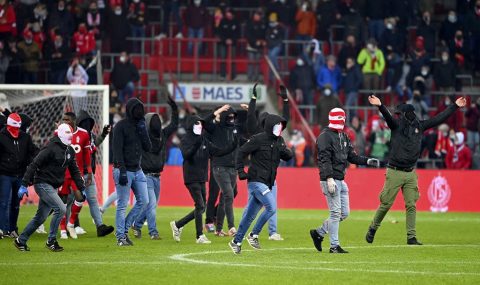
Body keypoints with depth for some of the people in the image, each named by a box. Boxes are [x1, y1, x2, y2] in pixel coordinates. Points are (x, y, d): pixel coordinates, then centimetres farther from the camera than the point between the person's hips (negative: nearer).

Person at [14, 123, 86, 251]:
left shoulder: (70, 151, 9)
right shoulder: (51, 148, -16)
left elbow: (74, 171, 18)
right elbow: (34, 165, -18)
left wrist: (81, 188, 13)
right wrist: (24, 185, -21)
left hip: (53, 187, 8)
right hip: (43, 184, -8)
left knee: (40, 217, 11)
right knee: (61, 209, -18)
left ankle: (21, 241, 22)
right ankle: (51, 241, -6)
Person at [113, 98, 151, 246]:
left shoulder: (141, 125, 12)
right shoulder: (121, 126, -8)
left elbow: (148, 147, 7)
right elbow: (117, 150, -14)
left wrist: (143, 130, -5)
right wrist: (122, 171, -21)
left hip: (137, 170, 7)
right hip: (124, 170, -7)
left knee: (144, 202, 4)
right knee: (122, 205, -5)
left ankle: (125, 229, 15)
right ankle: (120, 237, -1)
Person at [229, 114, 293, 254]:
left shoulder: (279, 141, 11)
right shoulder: (258, 139, -10)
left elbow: (289, 156, 9)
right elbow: (242, 152, -8)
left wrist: (285, 151, -14)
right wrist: (241, 171, -13)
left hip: (268, 183, 7)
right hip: (256, 181, -7)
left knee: (250, 214, 10)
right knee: (271, 207, -18)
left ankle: (236, 241, 17)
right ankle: (253, 235, -6)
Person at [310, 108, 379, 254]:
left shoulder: (344, 137, 18)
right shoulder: (325, 136, -10)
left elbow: (352, 156, 19)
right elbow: (324, 159, -18)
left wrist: (367, 161, 2)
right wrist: (329, 178, -27)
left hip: (341, 180, 9)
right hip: (331, 180, -9)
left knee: (344, 213, 10)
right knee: (335, 213, -7)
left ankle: (318, 233, 22)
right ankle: (334, 246, -1)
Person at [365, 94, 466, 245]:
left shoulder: (420, 125, 7)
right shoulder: (397, 124, -5)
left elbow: (439, 119, 10)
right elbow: (388, 116, -25)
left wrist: (455, 106, 8)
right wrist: (380, 106, -46)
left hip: (411, 173, 4)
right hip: (394, 172, -4)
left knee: (411, 206, 1)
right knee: (385, 204, 1)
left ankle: (411, 237, 4)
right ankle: (372, 229, 19)